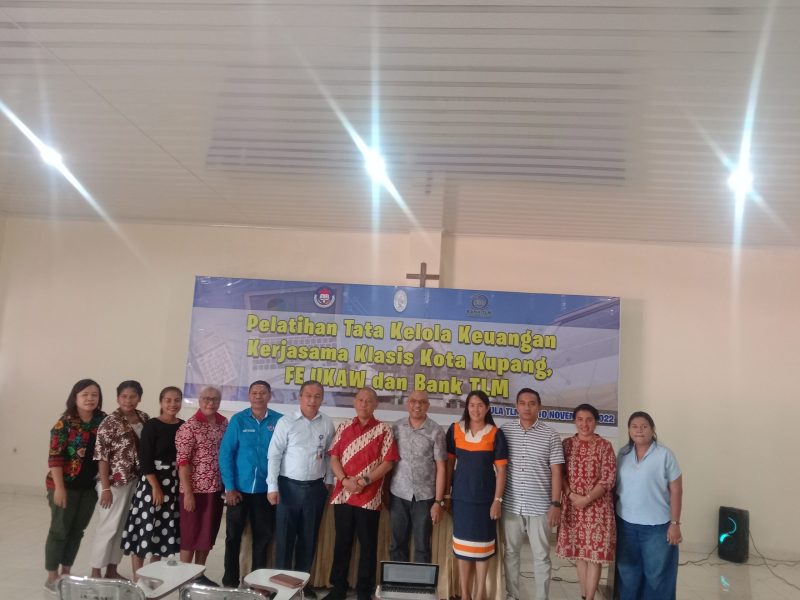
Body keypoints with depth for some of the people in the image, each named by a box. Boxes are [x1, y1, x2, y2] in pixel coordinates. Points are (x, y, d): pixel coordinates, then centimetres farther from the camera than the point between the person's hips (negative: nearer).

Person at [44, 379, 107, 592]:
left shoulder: (103, 420, 1)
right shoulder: (65, 423, -12)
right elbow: (55, 457, -15)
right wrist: (59, 487, -18)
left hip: (90, 486, 5)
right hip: (66, 484, -5)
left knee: (77, 530, 14)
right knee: (60, 530, 5)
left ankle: (66, 573, 27)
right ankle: (52, 577, 19)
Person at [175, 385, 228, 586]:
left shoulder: (224, 423, 6)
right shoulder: (189, 427, -13)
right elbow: (182, 461, -15)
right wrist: (188, 493, -18)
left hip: (216, 489, 6)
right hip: (196, 490, -6)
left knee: (208, 534, 15)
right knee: (190, 535, 6)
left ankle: (199, 574, 29)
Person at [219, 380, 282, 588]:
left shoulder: (279, 421, -4)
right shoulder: (238, 420, -5)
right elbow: (225, 453, -6)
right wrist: (229, 487, -10)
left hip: (266, 489, 1)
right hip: (239, 488, -1)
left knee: (263, 536, 12)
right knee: (233, 536, 10)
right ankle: (230, 580, 26)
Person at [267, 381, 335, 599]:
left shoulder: (327, 424, 1)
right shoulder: (286, 422, -7)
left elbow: (330, 454, 8)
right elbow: (274, 455, -7)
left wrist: (329, 481, 7)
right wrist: (272, 487, -9)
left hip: (316, 488, 2)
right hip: (289, 486, -2)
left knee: (309, 537, 12)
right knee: (285, 536, 6)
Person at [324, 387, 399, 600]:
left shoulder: (384, 430, -2)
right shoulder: (343, 428, 8)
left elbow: (387, 463, -7)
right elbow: (334, 458, 5)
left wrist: (364, 481, -15)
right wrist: (345, 480, -11)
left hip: (369, 498, -3)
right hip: (343, 495, 3)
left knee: (368, 545, 5)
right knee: (342, 543, 12)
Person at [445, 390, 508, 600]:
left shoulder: (496, 434, -4)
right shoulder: (455, 430, 1)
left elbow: (501, 469, -3)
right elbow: (449, 462, 6)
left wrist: (497, 499, -9)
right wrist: (445, 492, 4)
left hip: (485, 497, -1)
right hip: (461, 496, 2)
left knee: (482, 544, 6)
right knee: (462, 543, 8)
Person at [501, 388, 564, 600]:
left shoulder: (551, 435, -2)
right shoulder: (504, 431, 1)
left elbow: (556, 471, -2)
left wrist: (556, 503, -8)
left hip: (540, 507, -1)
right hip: (510, 505, 2)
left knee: (541, 556, 9)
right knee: (510, 552, 14)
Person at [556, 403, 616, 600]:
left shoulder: (604, 446, -4)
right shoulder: (567, 444, 3)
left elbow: (608, 479, -9)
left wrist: (587, 499, -17)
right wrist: (572, 495, -13)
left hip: (597, 507, -3)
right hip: (572, 506, 3)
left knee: (594, 553, 0)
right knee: (579, 551, 11)